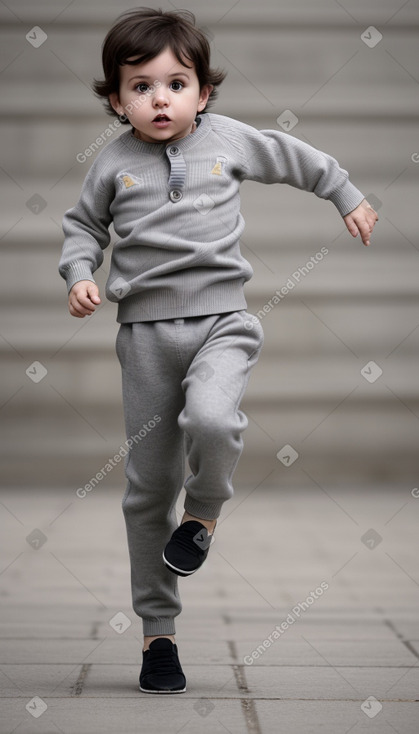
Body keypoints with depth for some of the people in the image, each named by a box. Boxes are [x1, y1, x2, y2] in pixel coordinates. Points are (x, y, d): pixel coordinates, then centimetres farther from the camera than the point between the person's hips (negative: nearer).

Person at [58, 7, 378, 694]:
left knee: (211, 418, -34)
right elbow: (83, 225, 17)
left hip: (220, 317, -1)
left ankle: (205, 509, 1)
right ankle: (158, 628, 18)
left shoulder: (228, 139, 4)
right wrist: (79, 274, -1)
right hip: (145, 328, 1)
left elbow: (296, 158, 20)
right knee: (149, 486, 4)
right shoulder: (113, 162, 4)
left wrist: (349, 198, 27)